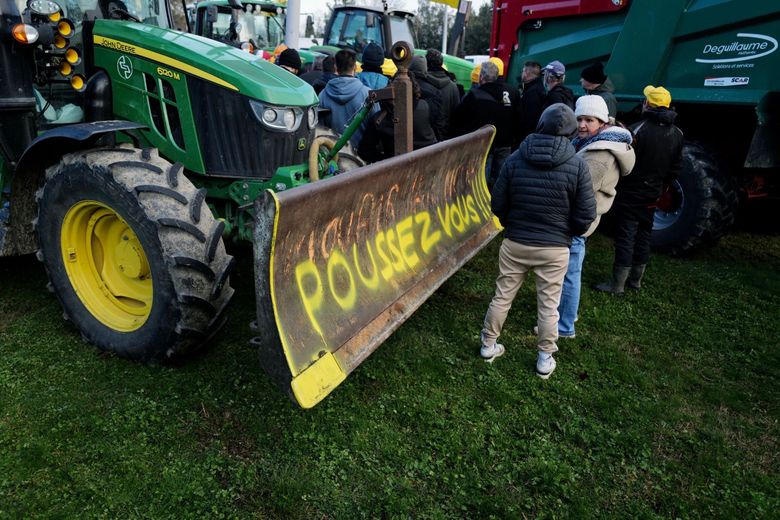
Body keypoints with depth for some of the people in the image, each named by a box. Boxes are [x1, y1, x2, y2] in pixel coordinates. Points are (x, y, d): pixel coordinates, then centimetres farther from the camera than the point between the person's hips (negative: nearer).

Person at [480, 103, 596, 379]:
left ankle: (488, 345, 29)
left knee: (502, 296, 15)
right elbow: (585, 216, -8)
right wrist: (567, 234, 12)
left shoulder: (515, 159, -7)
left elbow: (497, 204, -2)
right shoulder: (577, 165, -11)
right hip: (555, 248, -1)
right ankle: (545, 358, 25)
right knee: (548, 304, 12)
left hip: (515, 243, 1)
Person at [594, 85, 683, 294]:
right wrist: (659, 186, 21)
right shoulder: (676, 134, 4)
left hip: (630, 193, -7)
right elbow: (675, 168, 10)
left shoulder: (638, 129, -19)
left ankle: (617, 284, -1)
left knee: (625, 236, -4)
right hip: (652, 194, 7)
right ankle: (636, 279, 26)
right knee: (643, 235, 15)